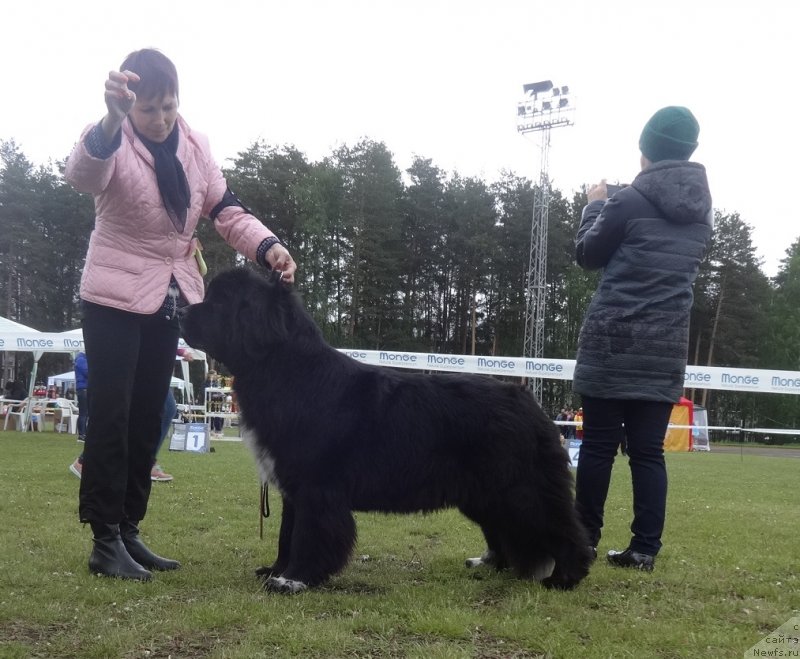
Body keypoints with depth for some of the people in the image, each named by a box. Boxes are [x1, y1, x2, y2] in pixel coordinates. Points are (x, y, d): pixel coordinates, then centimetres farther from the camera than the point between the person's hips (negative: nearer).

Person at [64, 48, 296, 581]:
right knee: (112, 416, -8)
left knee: (148, 418, 10)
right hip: (115, 299, -6)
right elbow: (83, 174, -40)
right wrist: (112, 120, -62)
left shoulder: (195, 146, 0)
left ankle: (128, 531, 19)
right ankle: (104, 541, -1)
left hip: (172, 301, 6)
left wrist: (269, 246, -19)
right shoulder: (110, 141, -17)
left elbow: (227, 211, 2)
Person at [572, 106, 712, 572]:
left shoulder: (630, 201, -8)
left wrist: (595, 206, 20)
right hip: (666, 349, 5)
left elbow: (588, 254, 5)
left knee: (599, 445, 2)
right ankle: (645, 548, 5)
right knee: (649, 449, 6)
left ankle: (583, 540, 7)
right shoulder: (701, 213, 10)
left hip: (613, 342, -5)